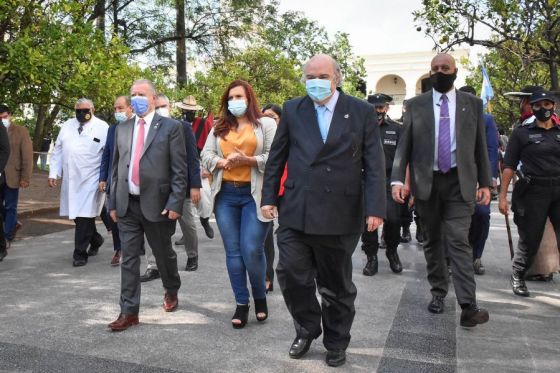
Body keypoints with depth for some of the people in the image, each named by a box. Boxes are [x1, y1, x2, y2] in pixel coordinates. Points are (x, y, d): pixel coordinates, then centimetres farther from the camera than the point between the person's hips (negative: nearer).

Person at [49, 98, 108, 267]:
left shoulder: (102, 127, -3)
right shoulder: (67, 125, 13)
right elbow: (58, 150, 15)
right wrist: (53, 173, 9)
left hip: (90, 180, -5)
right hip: (70, 179, 6)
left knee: (84, 217, -5)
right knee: (76, 215, 12)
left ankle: (80, 254, 6)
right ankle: (96, 239, 35)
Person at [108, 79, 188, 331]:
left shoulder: (170, 127, -4)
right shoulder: (122, 128, 11)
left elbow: (179, 170, -8)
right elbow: (116, 167, 13)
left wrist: (175, 203, -14)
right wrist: (113, 202, 9)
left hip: (157, 203, -3)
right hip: (127, 204, 4)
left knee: (164, 254, 13)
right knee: (128, 259, 4)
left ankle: (171, 291, 40)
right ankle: (129, 311, 13)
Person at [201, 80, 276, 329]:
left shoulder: (266, 124, 4)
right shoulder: (219, 128, 16)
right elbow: (206, 155, 8)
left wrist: (247, 160, -17)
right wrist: (224, 162, -12)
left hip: (254, 194, -4)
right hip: (225, 195, 4)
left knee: (252, 250, -8)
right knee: (233, 251, 5)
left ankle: (260, 297, 18)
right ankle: (241, 304, 16)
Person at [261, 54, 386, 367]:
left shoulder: (362, 111, 0)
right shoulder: (292, 109, 7)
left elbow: (374, 164, -4)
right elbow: (277, 157, 11)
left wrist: (375, 208, -12)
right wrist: (269, 196, 7)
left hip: (340, 213, -1)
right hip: (295, 210, 2)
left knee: (336, 284, 11)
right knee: (291, 274, 0)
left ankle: (336, 343, 33)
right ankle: (306, 329, 28)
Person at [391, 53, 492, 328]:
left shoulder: (473, 104, 7)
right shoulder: (415, 105, 5)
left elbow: (480, 146, 8)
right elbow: (404, 145, 1)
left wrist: (485, 182, 4)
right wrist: (398, 179, -10)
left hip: (460, 183, -1)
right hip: (426, 182, 1)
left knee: (458, 241, -10)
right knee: (432, 241, 11)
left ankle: (468, 307, -10)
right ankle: (438, 293, 26)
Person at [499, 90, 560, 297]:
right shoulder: (521, 133, 3)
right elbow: (509, 165, -1)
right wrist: (502, 195, -7)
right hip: (533, 192, -3)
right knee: (530, 239, 4)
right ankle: (517, 277, 26)